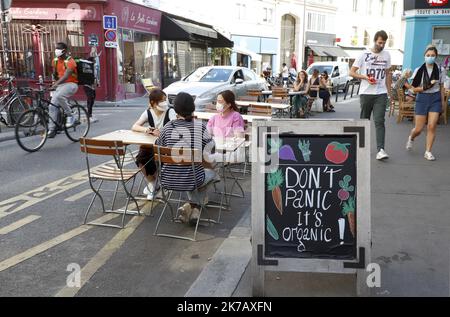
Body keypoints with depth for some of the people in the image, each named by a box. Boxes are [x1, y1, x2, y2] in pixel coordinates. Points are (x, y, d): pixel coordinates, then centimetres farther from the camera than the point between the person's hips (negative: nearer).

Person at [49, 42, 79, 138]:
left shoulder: (70, 61, -15)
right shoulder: (55, 61, 7)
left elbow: (66, 76, -28)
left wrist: (56, 84, -39)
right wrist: (55, 84, 27)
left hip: (71, 84, -7)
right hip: (60, 85, 7)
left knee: (59, 96, -35)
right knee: (52, 106, -6)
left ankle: (70, 116, -15)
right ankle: (52, 129, -2)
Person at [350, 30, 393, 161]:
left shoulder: (387, 55, 9)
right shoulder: (364, 55, -1)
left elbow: (387, 74, 19)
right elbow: (352, 72, 0)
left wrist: (389, 91, 16)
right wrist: (365, 77, -15)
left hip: (381, 93, 1)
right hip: (366, 93, -1)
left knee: (379, 121, -9)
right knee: (364, 120, 9)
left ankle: (380, 150, -16)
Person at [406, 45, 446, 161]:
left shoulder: (439, 70, 2)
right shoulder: (419, 71, -4)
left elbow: (442, 88, 10)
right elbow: (414, 89, -2)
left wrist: (443, 102, 8)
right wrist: (426, 87, -18)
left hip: (435, 99, 1)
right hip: (422, 99, -1)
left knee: (432, 126, -7)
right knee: (419, 129, 1)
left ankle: (428, 152, 4)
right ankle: (411, 138, 37)